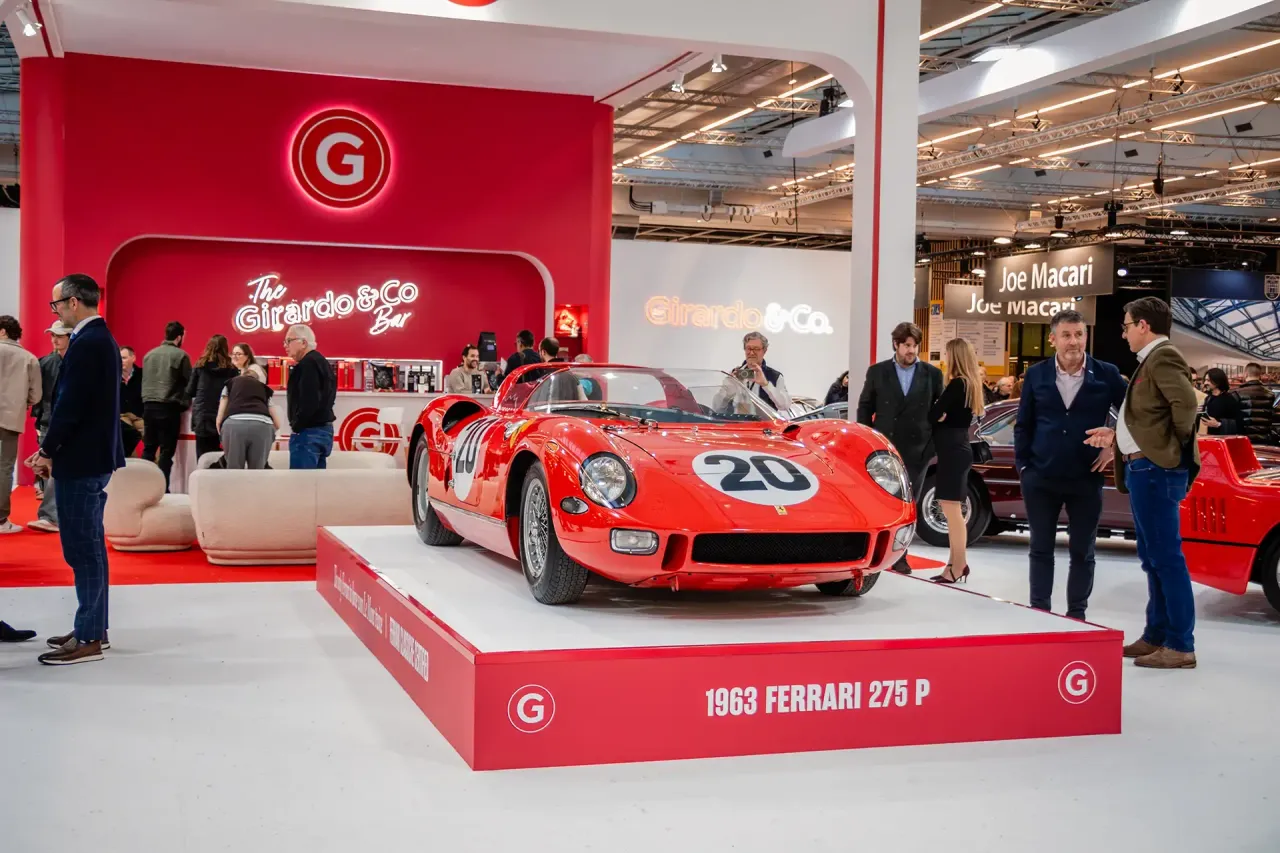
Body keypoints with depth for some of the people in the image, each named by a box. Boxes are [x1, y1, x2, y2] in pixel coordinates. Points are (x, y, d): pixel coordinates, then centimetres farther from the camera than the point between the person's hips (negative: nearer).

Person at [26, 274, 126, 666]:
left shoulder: (86, 343, -17)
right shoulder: (101, 338, 13)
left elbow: (71, 404, -20)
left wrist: (48, 451, -9)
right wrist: (53, 448, 13)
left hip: (81, 459, -10)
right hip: (95, 455, 10)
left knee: (83, 549, -5)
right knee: (90, 546, 15)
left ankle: (88, 639, -1)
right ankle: (94, 628, 22)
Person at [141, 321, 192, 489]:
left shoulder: (149, 355, 14)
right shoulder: (181, 355, -4)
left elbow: (144, 381, 17)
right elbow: (189, 382, 1)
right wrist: (185, 403, 16)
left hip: (148, 406, 5)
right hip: (168, 407, -5)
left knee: (148, 448, 10)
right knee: (167, 451, -2)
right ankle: (162, 489, -4)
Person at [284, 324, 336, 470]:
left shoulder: (308, 363, -14)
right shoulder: (322, 362, 18)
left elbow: (309, 401, -24)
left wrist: (296, 425, -12)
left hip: (309, 432, -10)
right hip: (324, 429, 10)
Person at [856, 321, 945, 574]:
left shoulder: (932, 374, 3)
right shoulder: (877, 372, 3)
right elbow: (865, 408, 7)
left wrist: (933, 442, 0)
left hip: (916, 450, 0)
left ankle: (899, 555, 11)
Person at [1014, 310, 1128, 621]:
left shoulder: (1107, 374, -3)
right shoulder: (1035, 374, 2)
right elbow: (1023, 425, 7)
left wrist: (1116, 446, -2)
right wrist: (1022, 465, 2)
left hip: (1086, 478, -1)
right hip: (1041, 478, 1)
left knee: (1082, 551, 7)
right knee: (1041, 548, 8)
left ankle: (1076, 615, 18)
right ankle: (1039, 612, 18)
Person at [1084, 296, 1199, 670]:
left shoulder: (1163, 357, -13)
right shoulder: (1151, 360, 17)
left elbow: (1187, 404, -26)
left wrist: (1178, 446, -13)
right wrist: (1117, 435, 16)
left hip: (1156, 469, -11)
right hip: (1144, 469, 11)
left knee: (1166, 557, -8)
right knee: (1153, 558, 15)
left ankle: (1181, 645, -4)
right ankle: (1156, 636, 22)